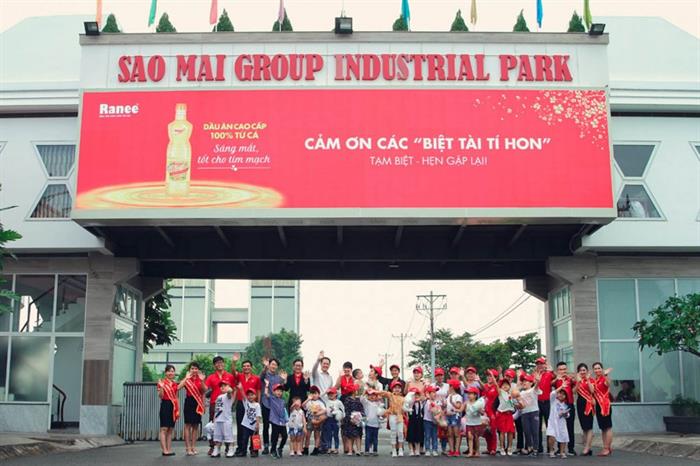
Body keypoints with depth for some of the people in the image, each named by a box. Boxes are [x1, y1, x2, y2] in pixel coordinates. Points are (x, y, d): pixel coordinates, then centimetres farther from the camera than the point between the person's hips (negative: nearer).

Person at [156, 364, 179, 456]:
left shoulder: (175, 383, 14)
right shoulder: (162, 382, -3)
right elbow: (161, 396, -11)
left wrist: (178, 410, 14)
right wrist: (161, 387, -27)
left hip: (174, 407, 6)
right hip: (165, 405, -6)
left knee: (171, 429, 7)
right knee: (164, 429, -6)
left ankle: (169, 449, 10)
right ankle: (164, 450, -7)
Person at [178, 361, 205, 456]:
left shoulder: (200, 379, 7)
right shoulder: (187, 379, 0)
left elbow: (204, 391, 0)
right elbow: (178, 387, -18)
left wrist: (202, 381, -12)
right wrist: (187, 378, -17)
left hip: (198, 403, 3)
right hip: (189, 402, -3)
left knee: (196, 425, 6)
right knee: (188, 424, -4)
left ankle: (193, 447, 12)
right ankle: (188, 448, -2)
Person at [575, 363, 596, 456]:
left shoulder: (590, 379, 0)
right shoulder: (577, 380, 12)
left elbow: (592, 390, -14)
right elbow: (575, 391, -2)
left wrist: (588, 380, -15)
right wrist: (578, 381, -12)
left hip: (588, 403, -5)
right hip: (580, 403, 5)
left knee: (589, 427, -10)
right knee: (583, 427, 8)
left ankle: (587, 448, -12)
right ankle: (587, 448, 12)